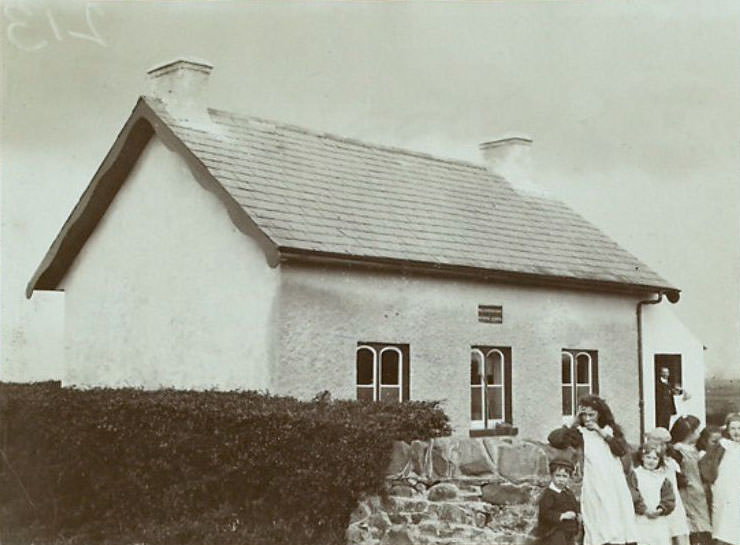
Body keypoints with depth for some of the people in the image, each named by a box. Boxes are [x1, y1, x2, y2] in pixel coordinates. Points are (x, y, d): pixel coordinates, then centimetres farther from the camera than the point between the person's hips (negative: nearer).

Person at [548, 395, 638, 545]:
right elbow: (553, 439, -10)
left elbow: (622, 450, -2)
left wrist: (601, 432, -7)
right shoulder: (579, 433, 3)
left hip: (616, 484, 3)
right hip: (594, 487, -3)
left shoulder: (611, 429, 13)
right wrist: (575, 422, -4)